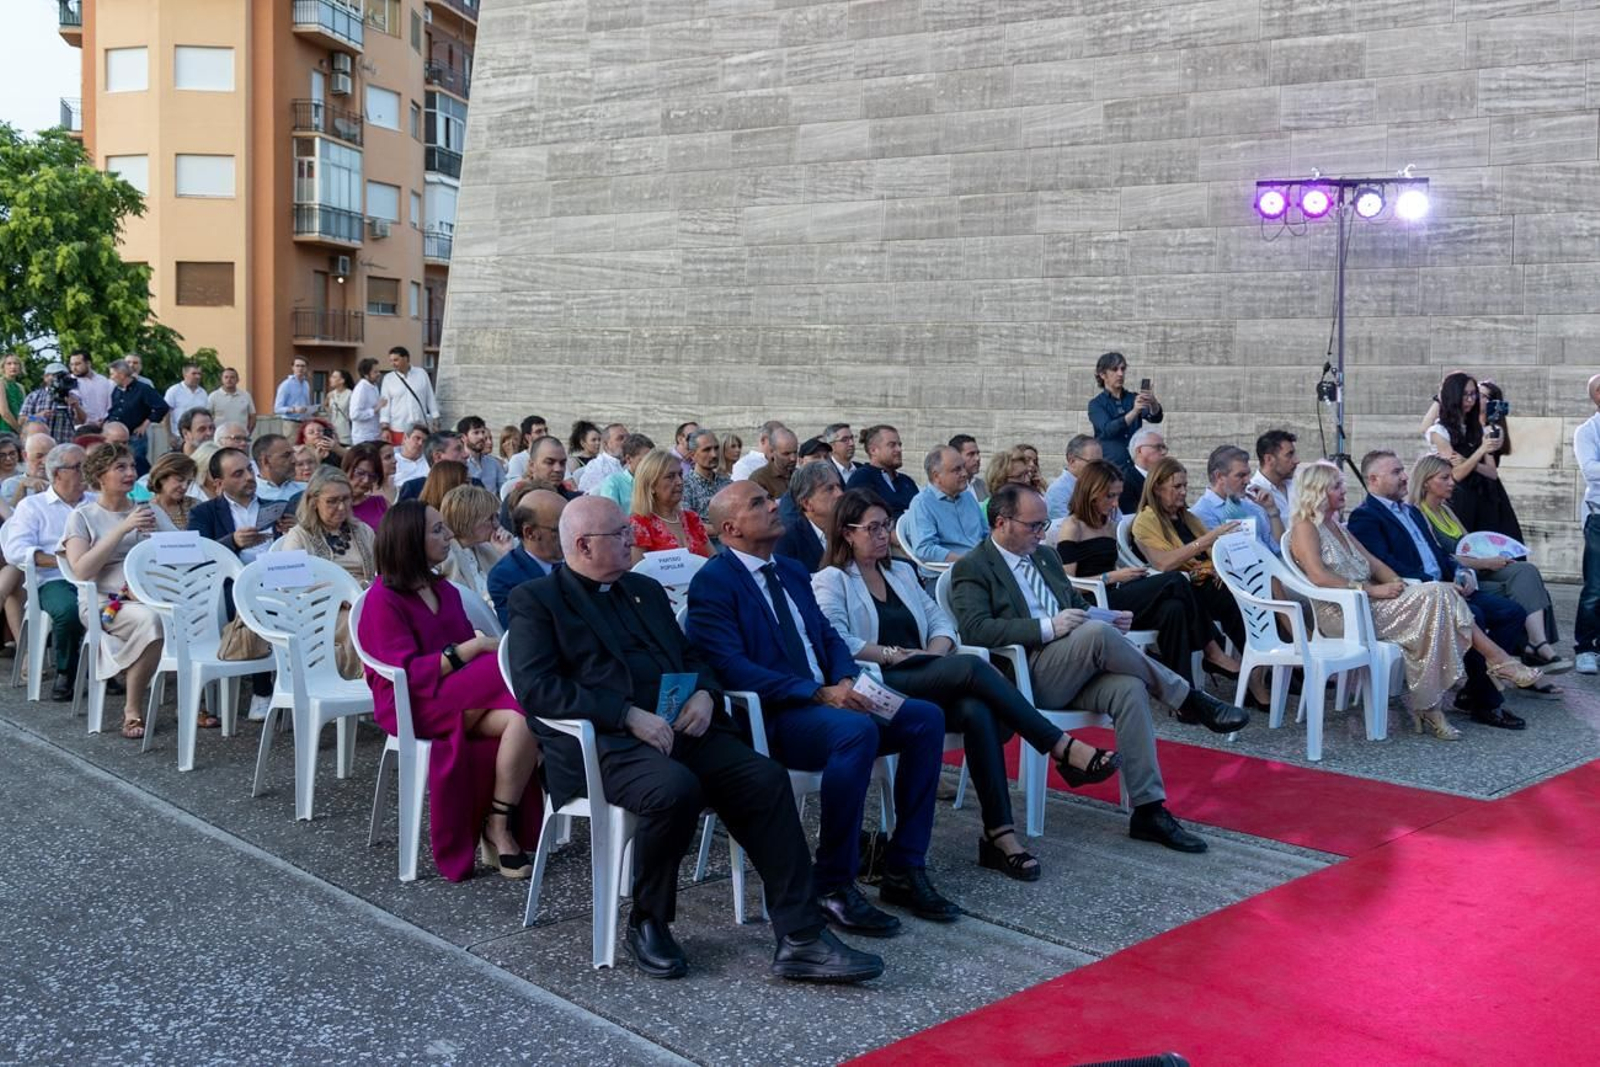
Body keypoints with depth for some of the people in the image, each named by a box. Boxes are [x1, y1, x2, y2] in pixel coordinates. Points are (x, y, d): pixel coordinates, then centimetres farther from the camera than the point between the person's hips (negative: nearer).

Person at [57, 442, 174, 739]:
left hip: (153, 597, 3)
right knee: (150, 619, -37)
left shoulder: (149, 511, 19)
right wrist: (123, 528, -12)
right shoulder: (83, 516, 8)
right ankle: (132, 710, -22)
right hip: (105, 603, -3)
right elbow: (81, 570, -9)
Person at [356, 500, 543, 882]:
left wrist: (488, 645, -8)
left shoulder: (445, 591, 17)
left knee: (524, 719, -27)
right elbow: (408, 672, -17)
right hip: (412, 705, -6)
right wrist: (473, 648, -19)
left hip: (464, 697, 6)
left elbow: (469, 650, 15)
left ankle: (501, 825, -19)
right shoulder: (383, 599, -6)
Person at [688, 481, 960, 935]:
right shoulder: (712, 583, -7)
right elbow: (731, 668, -17)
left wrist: (846, 680, -5)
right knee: (857, 731, -35)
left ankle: (904, 871, -3)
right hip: (769, 717, -8)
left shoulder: (793, 572, 20)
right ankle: (833, 887, -21)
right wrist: (820, 694, -23)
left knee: (926, 718, -9)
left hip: (829, 700, 8)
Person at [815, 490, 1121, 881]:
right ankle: (1064, 749, -30)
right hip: (881, 689, -5)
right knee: (970, 667, -31)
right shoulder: (830, 581, 6)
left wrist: (935, 653, -4)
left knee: (976, 710, -31)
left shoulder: (902, 572, 27)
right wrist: (893, 654, -14)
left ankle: (1000, 835, -34)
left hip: (927, 680, 6)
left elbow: (940, 621, 18)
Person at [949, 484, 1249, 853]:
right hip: (1026, 677, -7)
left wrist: (1109, 619, 4)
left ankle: (1148, 810, -25)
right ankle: (1188, 701, -14)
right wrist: (1047, 627, -23)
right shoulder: (971, 569, 0)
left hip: (1073, 673, 7)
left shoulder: (1045, 557, 23)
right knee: (1097, 633, -31)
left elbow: (1077, 607, 29)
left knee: (1129, 688, -26)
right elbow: (974, 630, -16)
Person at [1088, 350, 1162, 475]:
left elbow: (1156, 418, -9)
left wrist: (1153, 402, -31)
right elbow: (1108, 430, -19)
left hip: (1136, 466, 2)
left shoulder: (1133, 398, 8)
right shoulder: (1096, 404, -1)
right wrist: (1134, 411, -33)